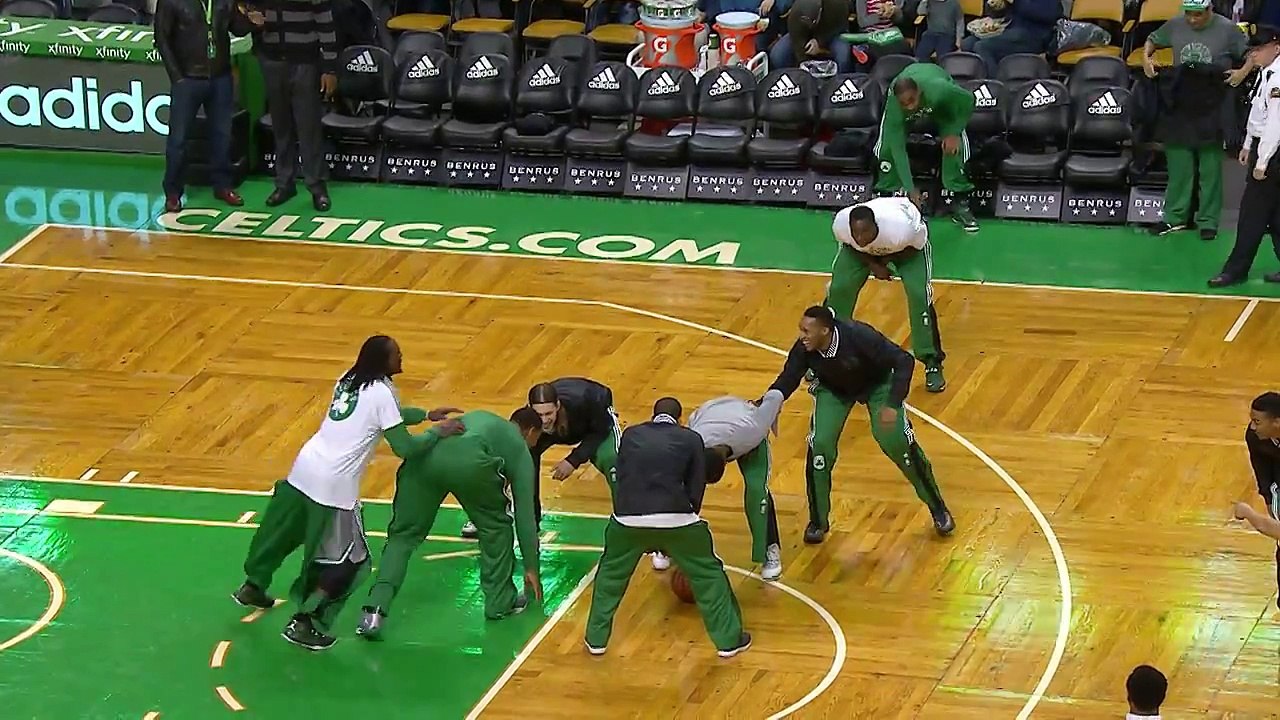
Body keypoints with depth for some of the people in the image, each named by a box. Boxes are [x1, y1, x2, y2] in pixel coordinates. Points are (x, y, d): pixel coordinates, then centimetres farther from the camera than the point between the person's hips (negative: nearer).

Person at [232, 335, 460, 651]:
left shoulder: (349, 380, 13)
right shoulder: (382, 392, -11)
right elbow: (403, 447, -10)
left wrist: (427, 415, 28)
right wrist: (437, 433, 4)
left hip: (304, 468, 8)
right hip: (334, 486, -8)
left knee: (284, 531, 30)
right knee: (349, 560, 5)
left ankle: (252, 587, 50)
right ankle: (303, 623, 1)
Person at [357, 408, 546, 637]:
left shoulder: (481, 419, 44)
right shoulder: (519, 448, 30)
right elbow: (525, 512, 31)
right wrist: (531, 567, 38)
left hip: (423, 455, 4)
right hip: (468, 462, -4)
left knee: (403, 535, 13)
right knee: (496, 526, 24)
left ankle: (375, 612, -1)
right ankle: (500, 601, 30)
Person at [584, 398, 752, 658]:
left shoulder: (630, 435, 20)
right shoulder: (691, 439, 13)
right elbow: (696, 488, 12)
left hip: (628, 518, 2)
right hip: (675, 519, -2)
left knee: (610, 575, 27)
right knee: (708, 575, 17)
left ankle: (596, 639, 31)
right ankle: (729, 639, 21)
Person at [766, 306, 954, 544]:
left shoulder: (860, 336, -41)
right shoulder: (803, 350, -30)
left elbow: (903, 361, -35)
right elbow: (786, 381, -15)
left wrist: (893, 405, -42)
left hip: (877, 384, -2)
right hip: (833, 389, 3)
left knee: (897, 442, -9)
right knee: (820, 444, -14)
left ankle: (938, 509, 13)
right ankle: (818, 522, 4)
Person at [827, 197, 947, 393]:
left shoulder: (901, 228, -46)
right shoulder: (841, 224, -37)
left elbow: (918, 244, -21)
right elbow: (848, 243, -10)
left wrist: (888, 259, -20)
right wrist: (872, 264, -19)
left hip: (907, 247, -3)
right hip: (862, 252, 3)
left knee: (919, 295, -18)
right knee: (838, 289, -8)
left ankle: (932, 364, -2)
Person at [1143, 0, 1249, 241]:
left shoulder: (1227, 30, -5)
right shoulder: (1176, 26, 2)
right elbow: (1152, 40, 18)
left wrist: (1243, 72, -15)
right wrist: (1146, 58, 0)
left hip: (1211, 110, -3)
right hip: (1179, 106, 3)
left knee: (1210, 169, 3)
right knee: (1178, 167, 9)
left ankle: (1208, 221, 9)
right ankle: (1175, 217, 17)